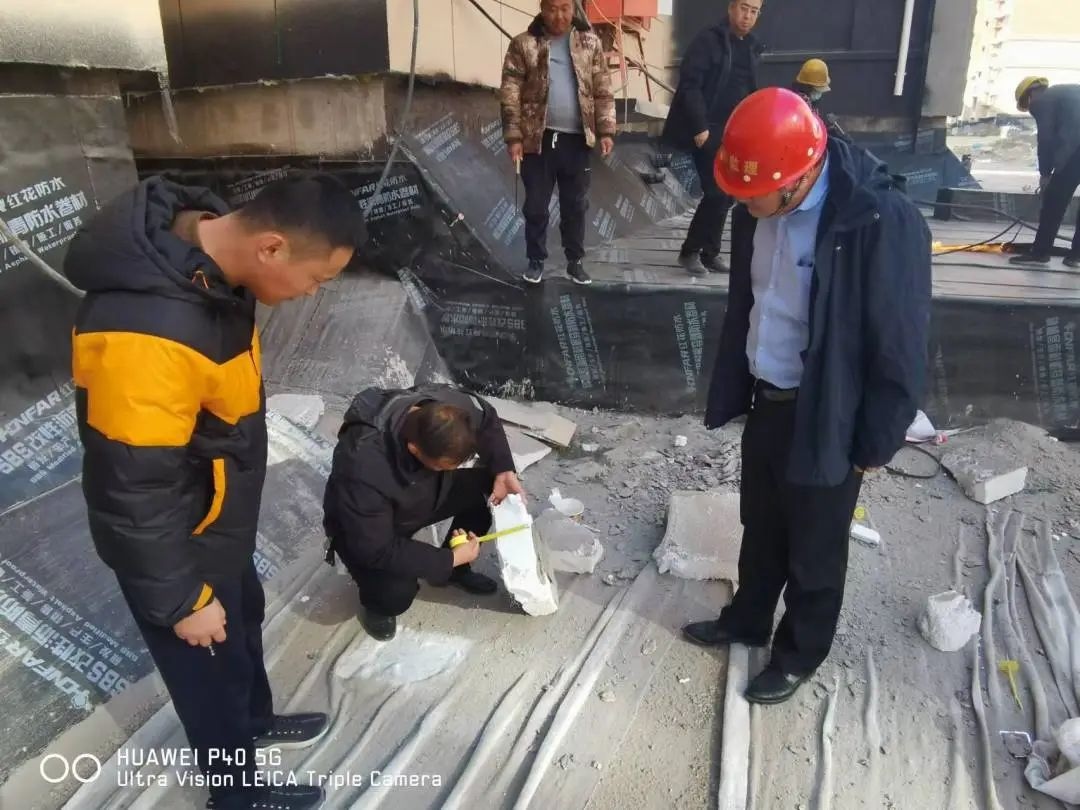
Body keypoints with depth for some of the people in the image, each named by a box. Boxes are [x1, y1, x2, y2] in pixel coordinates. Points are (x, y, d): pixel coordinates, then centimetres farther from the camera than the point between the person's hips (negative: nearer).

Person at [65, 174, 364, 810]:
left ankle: (257, 719, 58)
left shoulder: (206, 258, -9)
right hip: (175, 540, -8)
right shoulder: (148, 332, -39)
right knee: (211, 666, 17)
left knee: (244, 618, 29)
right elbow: (134, 492, -30)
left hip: (220, 517, 8)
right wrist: (182, 600, -16)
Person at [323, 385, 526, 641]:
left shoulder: (447, 405, -29)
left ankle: (454, 571, 11)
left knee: (485, 487, -13)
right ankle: (376, 602, 11)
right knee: (397, 594, -28)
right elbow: (376, 550, -33)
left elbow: (487, 420, -4)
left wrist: (503, 470, -18)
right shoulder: (364, 468, -44)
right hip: (366, 528, -5)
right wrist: (450, 558, -28)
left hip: (425, 494, 6)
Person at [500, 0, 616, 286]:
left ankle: (575, 261, 23)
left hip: (576, 139, 2)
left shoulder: (590, 43, 6)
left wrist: (606, 131, -3)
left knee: (576, 205, 9)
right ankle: (536, 260, 21)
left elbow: (603, 91, 6)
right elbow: (510, 94, -3)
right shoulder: (524, 44, -1)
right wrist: (513, 136, -10)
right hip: (538, 138, -1)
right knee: (536, 205, 6)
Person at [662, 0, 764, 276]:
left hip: (734, 133, 7)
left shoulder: (752, 48, 14)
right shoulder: (708, 40, -7)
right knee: (717, 192, -12)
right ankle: (690, 251, 1)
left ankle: (709, 252, 15)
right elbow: (689, 84, -14)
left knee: (726, 194, 6)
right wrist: (700, 126, -20)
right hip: (708, 130, -7)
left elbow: (749, 93, 19)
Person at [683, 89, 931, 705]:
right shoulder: (760, 205, -5)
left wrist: (874, 446, -10)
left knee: (814, 550, 15)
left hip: (826, 418, -6)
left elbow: (901, 349, -18)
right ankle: (746, 621, 48)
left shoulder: (883, 221, -26)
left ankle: (800, 653, 40)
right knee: (760, 528, 25)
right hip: (766, 402, 6)